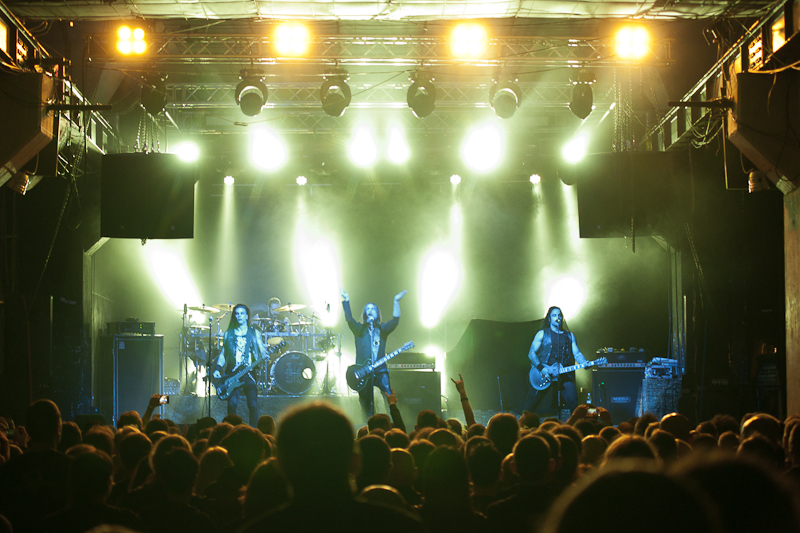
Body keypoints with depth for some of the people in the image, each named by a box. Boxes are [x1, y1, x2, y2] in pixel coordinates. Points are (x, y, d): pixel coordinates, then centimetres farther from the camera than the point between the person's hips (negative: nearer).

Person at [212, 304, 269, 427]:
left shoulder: (254, 333, 11)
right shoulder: (228, 334, 14)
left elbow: (263, 351, 5)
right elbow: (223, 354, 15)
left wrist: (265, 356, -18)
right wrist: (217, 369, 1)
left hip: (249, 374, -1)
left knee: (253, 404, -15)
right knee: (232, 403, -19)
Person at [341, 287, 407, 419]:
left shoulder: (382, 329, 12)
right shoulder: (360, 329, 8)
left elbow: (395, 320, -4)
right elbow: (349, 319, -10)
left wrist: (396, 302, -13)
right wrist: (346, 301, -19)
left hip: (380, 370, 0)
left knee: (389, 397, -16)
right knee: (365, 402, 1)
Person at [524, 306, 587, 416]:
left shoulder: (569, 336, 15)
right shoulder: (542, 334, 6)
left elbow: (577, 353, 9)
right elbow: (531, 353, 0)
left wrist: (584, 364, -14)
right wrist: (541, 368, -16)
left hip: (564, 374, 2)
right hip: (543, 375, -2)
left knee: (573, 402, -14)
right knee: (530, 407, -1)